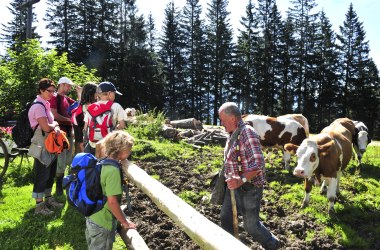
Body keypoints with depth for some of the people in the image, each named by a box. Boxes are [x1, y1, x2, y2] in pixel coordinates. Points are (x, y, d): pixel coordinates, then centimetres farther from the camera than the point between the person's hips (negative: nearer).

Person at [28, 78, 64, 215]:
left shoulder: (46, 105, 11)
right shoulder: (38, 106, -19)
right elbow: (46, 128, -25)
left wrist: (56, 128, -5)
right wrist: (55, 124, -5)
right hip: (42, 146, -9)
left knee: (50, 173, 17)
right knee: (42, 175, -2)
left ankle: (48, 199, 31)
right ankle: (39, 205, 8)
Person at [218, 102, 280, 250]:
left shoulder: (248, 133, -22)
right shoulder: (233, 134, 5)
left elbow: (258, 163, -29)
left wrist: (242, 180, -38)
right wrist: (230, 178, 19)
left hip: (249, 187, -8)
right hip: (234, 185, 8)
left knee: (251, 224, 5)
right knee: (226, 217, 15)